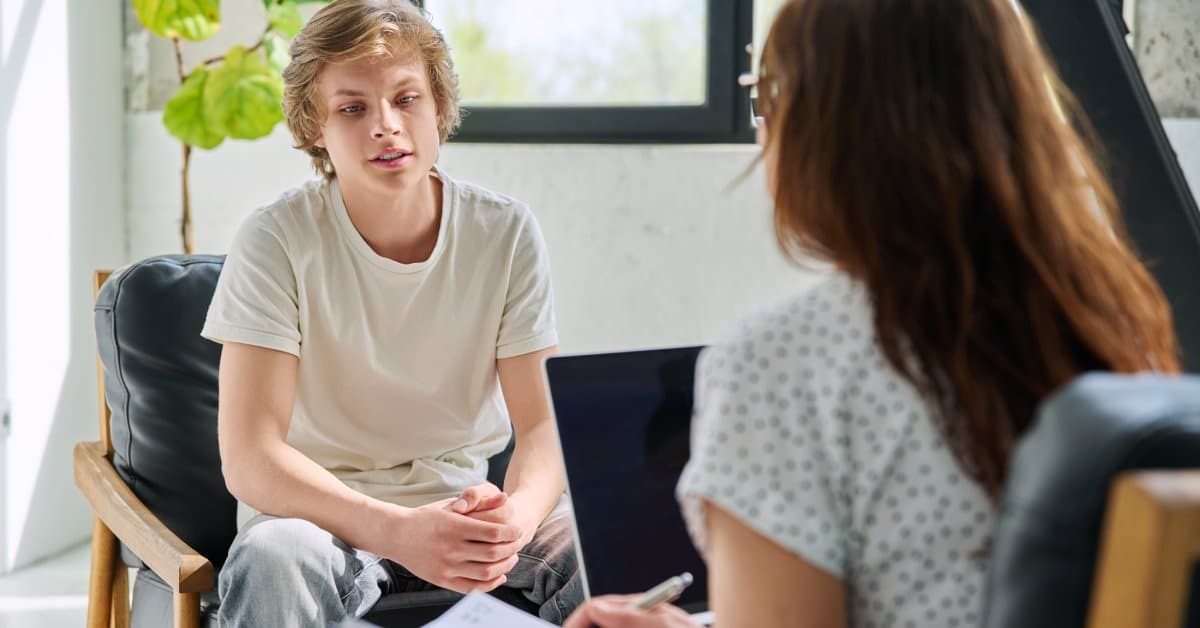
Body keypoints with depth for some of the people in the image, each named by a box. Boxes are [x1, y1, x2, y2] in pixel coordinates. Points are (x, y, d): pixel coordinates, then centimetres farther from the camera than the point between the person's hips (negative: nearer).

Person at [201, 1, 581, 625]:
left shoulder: (506, 233, -4)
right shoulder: (277, 241, -12)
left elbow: (543, 425, -6)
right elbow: (249, 458, -20)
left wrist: (516, 516, -31)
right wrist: (399, 531, -36)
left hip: (465, 501, 3)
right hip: (319, 511, -3)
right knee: (275, 559, -38)